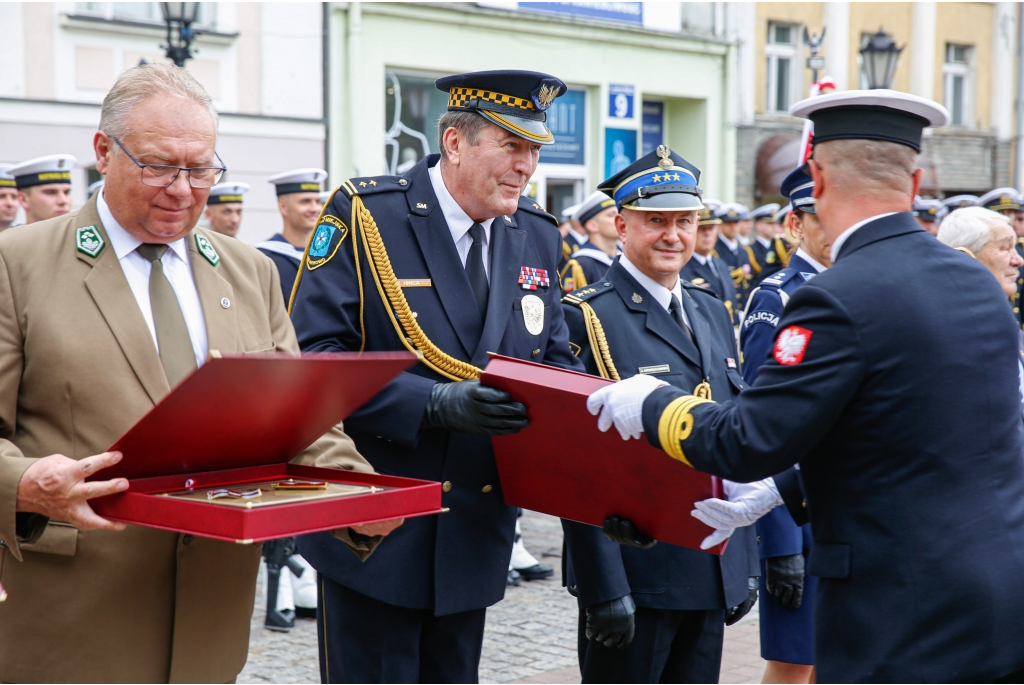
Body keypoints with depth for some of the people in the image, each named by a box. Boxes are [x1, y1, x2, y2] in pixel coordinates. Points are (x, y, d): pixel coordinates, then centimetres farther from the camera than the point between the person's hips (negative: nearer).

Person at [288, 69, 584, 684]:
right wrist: (435, 403, -28)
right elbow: (313, 360, -18)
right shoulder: (365, 215, -12)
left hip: (478, 532, 6)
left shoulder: (537, 237, 7)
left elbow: (554, 364, 12)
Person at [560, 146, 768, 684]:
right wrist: (604, 588, -17)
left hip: (713, 573, 7)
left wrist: (746, 562, 15)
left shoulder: (713, 313, 14)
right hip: (634, 573, -7)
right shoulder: (585, 318, -10)